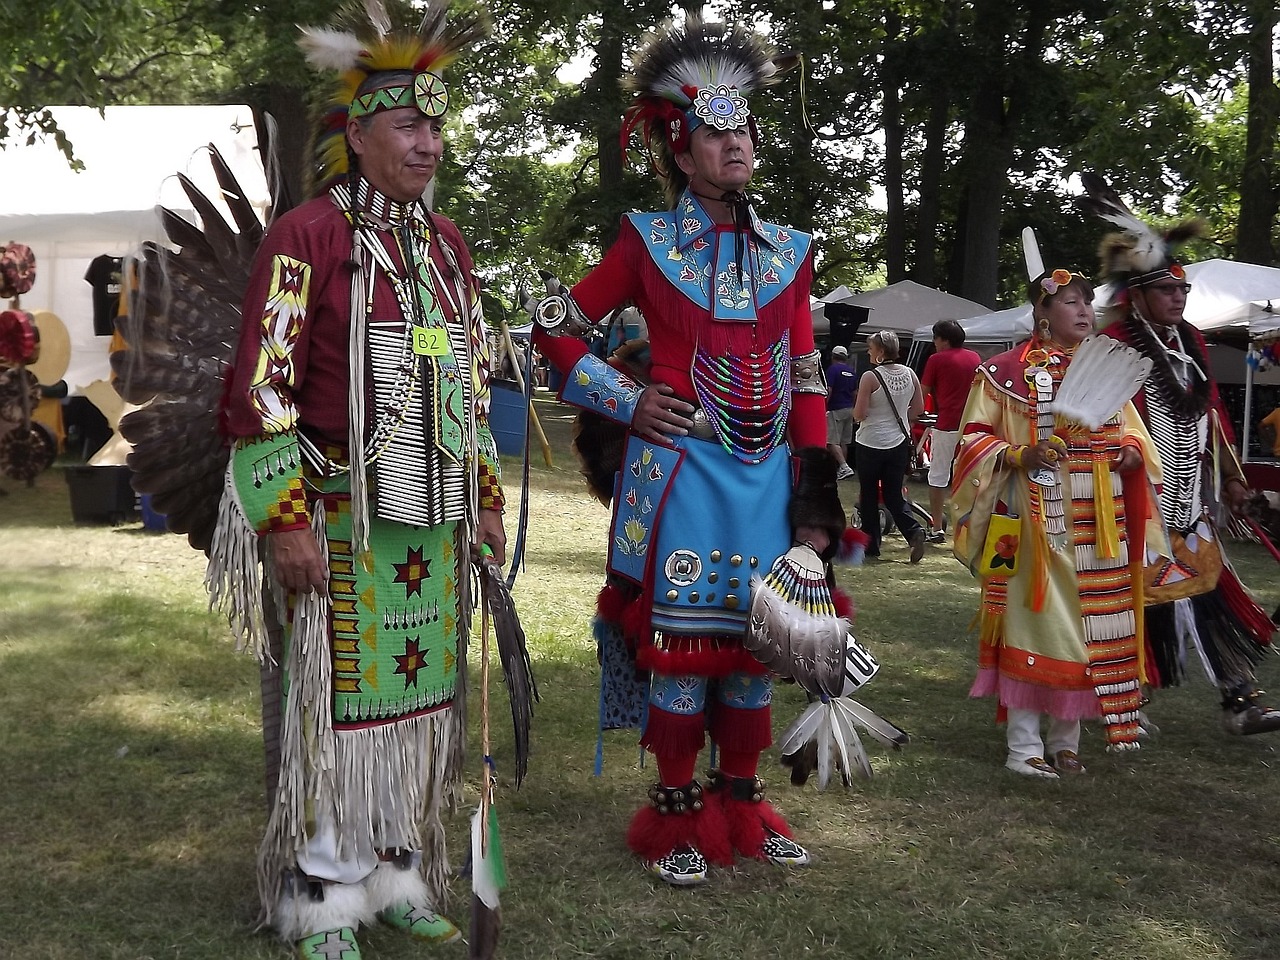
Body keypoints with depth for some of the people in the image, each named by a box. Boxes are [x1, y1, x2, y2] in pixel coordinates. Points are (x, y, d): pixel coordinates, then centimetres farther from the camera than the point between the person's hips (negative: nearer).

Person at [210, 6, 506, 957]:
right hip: (342, 522, -6)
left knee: (421, 699, 12)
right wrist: (286, 518, -17)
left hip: (436, 524, 7)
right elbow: (262, 385, -13)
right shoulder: (306, 235, -8)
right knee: (336, 703, 1)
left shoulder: (445, 243, 13)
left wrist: (486, 498, 15)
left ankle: (400, 877, 26)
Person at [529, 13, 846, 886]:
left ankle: (742, 806, 25)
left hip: (767, 476, 4)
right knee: (681, 639, 1)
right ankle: (676, 816, 16)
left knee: (753, 637, 10)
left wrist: (816, 494, 4)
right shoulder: (649, 242, -1)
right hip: (679, 471, -3)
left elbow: (805, 378, 8)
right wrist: (626, 402, -5)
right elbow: (554, 328, 5)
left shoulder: (787, 252, 8)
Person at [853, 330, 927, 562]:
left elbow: (859, 415, -16)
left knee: (869, 495, 10)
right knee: (894, 495, 12)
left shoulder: (870, 377, -16)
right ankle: (914, 530, -11)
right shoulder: (909, 374, 0)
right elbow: (919, 408, 8)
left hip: (870, 443, -5)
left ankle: (871, 544, 15)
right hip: (899, 442, 5)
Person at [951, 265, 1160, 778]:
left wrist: (1132, 451, -2)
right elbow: (974, 438, -1)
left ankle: (1066, 738, 19)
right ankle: (1023, 743, 6)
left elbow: (1131, 431, 21)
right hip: (1034, 520, -5)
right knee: (1032, 617, -4)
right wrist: (1021, 455, -17)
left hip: (1097, 527, 5)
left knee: (1087, 624, 6)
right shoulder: (1005, 371, -2)